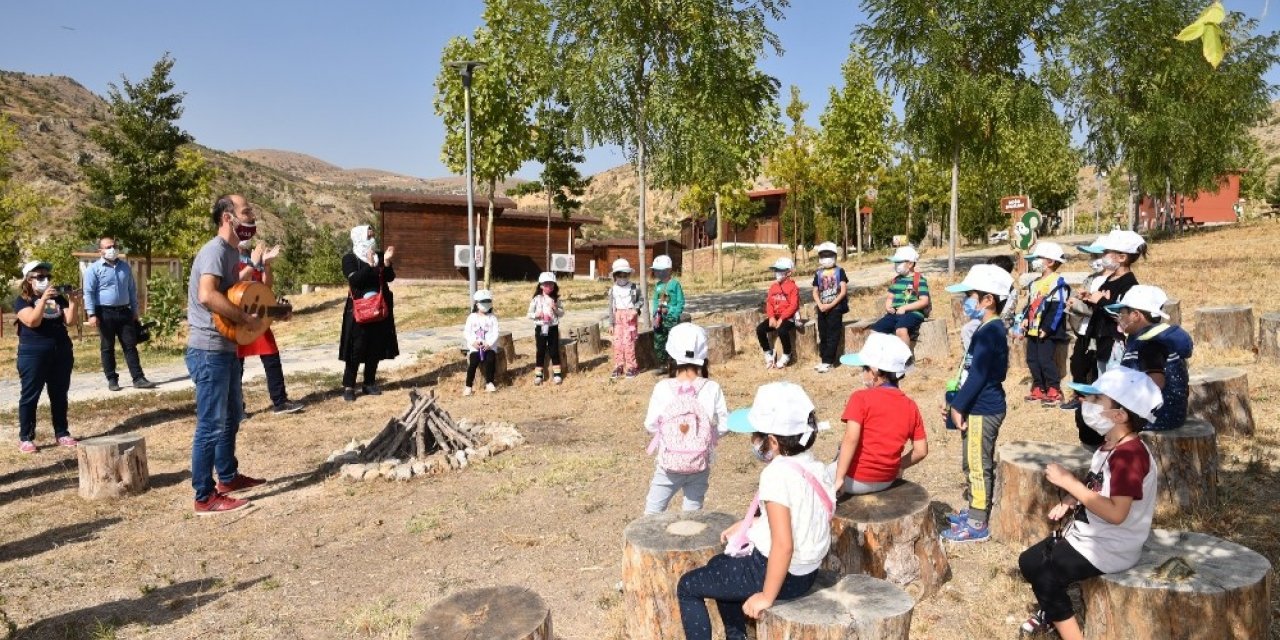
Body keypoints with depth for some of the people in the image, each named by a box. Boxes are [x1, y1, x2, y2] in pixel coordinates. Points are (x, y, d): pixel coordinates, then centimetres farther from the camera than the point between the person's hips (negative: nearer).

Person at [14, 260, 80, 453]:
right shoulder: (22, 300, -3)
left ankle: (62, 433, 18)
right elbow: (32, 321, -19)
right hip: (33, 354, -4)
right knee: (30, 396, 1)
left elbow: (70, 320, 0)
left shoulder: (58, 298, 10)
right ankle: (25, 438, 6)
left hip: (61, 352, 4)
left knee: (60, 395, 10)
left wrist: (73, 301, -14)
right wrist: (43, 299, -25)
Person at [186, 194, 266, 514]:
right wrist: (246, 319, -24)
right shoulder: (215, 250, -17)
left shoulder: (232, 252, 14)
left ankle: (228, 477, 36)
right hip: (209, 352, -10)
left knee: (231, 417, 22)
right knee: (211, 425, -4)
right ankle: (205, 497, 5)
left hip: (226, 349, 10)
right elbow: (207, 295, -33)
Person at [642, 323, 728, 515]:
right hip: (700, 465, 1)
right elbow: (724, 426, -6)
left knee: (652, 513, 15)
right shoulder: (712, 389, -11)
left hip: (669, 464, -1)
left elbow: (650, 425, -7)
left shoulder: (662, 388, -12)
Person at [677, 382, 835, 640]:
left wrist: (767, 596, -21)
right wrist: (748, 524, 20)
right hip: (805, 569, 9)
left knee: (687, 586, 5)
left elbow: (783, 545, -31)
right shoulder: (809, 464, -1)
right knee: (719, 565, 32)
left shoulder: (777, 475, -28)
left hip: (782, 573, -9)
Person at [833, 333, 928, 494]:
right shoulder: (910, 405, 3)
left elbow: (851, 439, -24)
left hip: (857, 480, -7)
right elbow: (921, 450, 3)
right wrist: (899, 466, 18)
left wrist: (839, 478, -23)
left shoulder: (861, 398, -14)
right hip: (887, 481, 7)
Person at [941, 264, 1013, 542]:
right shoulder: (990, 330, 11)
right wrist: (959, 402, 17)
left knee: (978, 465, -2)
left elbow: (978, 376, -22)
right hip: (980, 408, 10)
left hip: (983, 411, -10)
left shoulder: (988, 333, -20)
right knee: (972, 464, 20)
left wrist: (957, 407, -16)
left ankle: (977, 524, 7)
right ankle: (974, 510, 32)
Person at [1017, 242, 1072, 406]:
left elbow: (1058, 309, -17)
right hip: (1033, 330, 9)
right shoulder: (1034, 284, 16)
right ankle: (1038, 389, 21)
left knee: (1046, 360, -9)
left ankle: (1054, 391, 0)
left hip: (1047, 332, -9)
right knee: (1032, 360, 11)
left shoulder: (1057, 283, -11)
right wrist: (1023, 324, 12)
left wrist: (1047, 328, -20)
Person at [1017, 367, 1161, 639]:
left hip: (1111, 547, -10)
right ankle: (1051, 613, 38)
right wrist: (1069, 502, -2)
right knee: (1029, 561, 15)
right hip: (1088, 533, 10)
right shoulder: (1110, 445, 5)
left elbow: (1116, 513, -33)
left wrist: (1069, 482, -30)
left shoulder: (1130, 455, -26)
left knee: (1046, 579, -21)